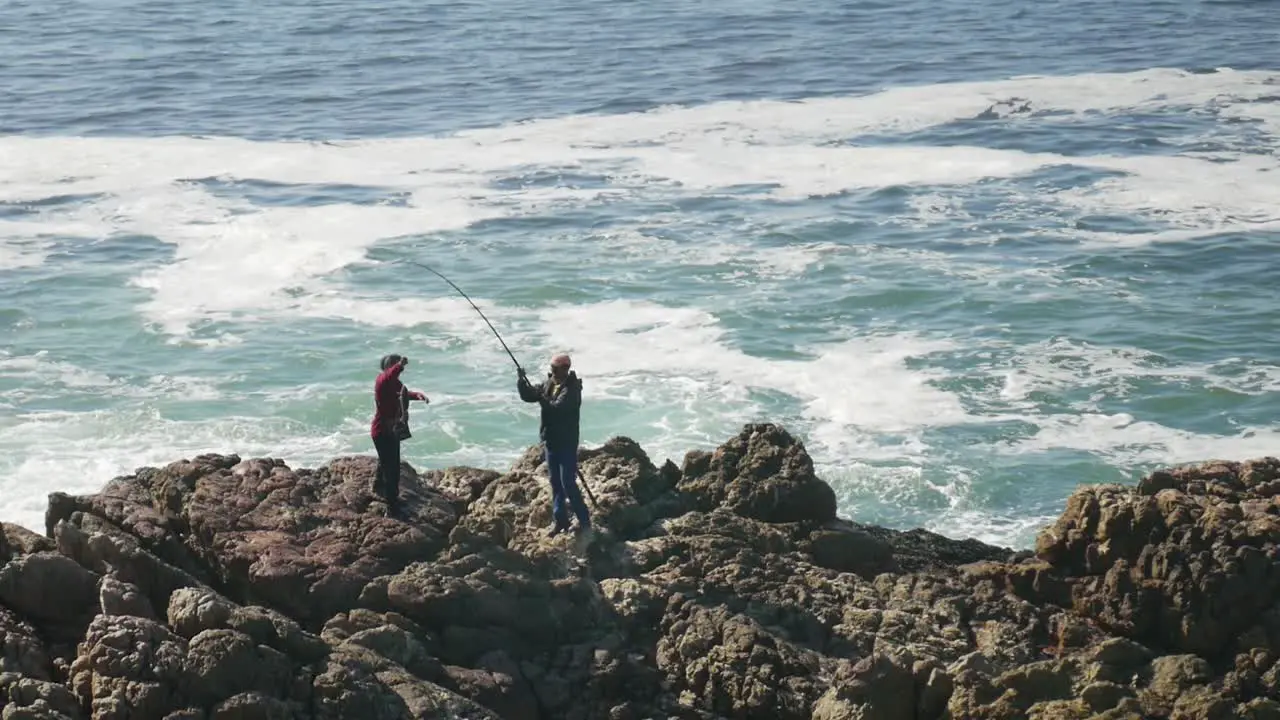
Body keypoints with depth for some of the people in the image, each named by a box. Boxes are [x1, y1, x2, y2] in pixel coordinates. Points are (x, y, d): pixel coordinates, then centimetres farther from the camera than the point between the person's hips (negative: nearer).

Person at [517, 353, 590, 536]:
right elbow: (528, 395, 6)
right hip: (550, 441, 8)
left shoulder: (571, 389, -17)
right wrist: (521, 382, -10)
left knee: (568, 483, -9)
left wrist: (541, 397, -24)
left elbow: (557, 408, -29)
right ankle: (561, 521, 20)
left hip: (566, 443, -8)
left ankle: (584, 521, -2)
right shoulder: (549, 384, 7)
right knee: (555, 483, 12)